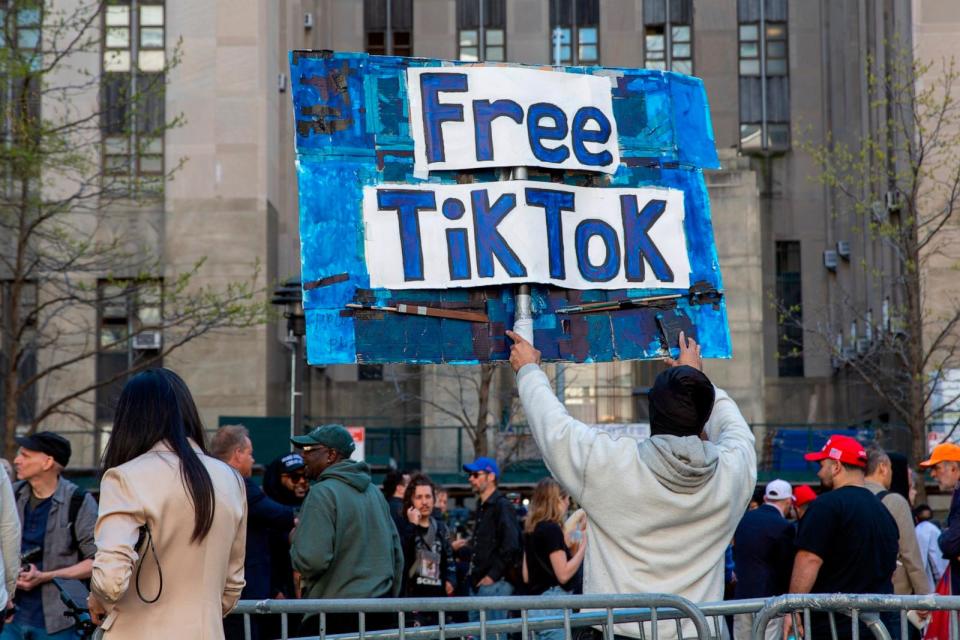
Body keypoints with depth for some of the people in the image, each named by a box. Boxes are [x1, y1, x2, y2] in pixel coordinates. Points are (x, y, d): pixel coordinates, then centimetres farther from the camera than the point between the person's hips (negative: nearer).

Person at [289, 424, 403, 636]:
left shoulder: (323, 493, -11)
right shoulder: (374, 492, 14)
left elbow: (311, 560, -19)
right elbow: (397, 554, 18)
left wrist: (295, 540, 2)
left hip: (336, 618, -8)